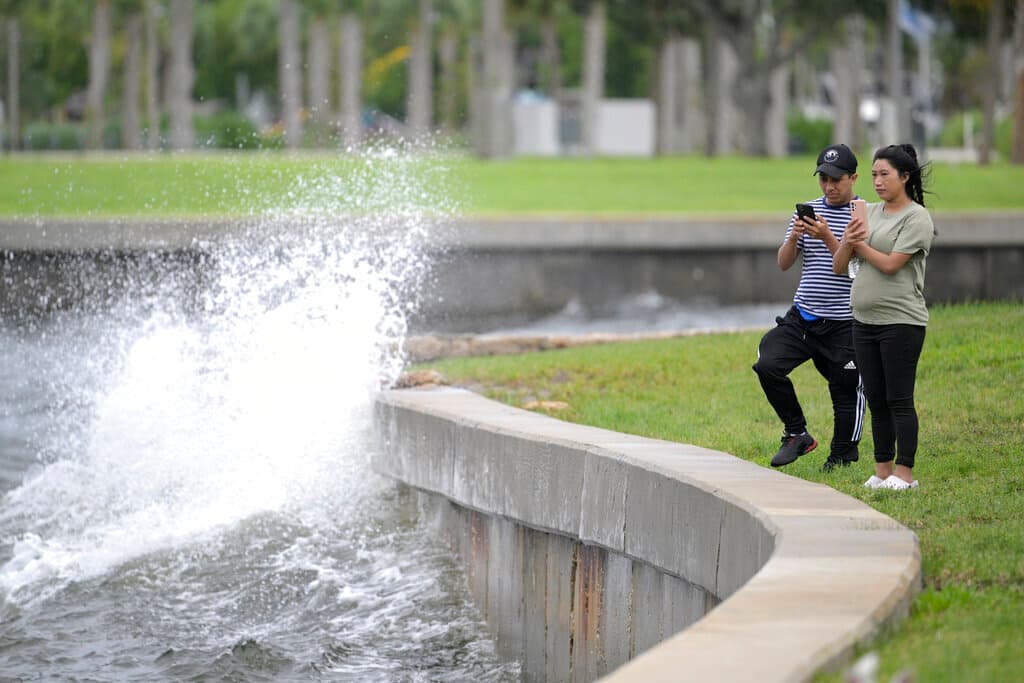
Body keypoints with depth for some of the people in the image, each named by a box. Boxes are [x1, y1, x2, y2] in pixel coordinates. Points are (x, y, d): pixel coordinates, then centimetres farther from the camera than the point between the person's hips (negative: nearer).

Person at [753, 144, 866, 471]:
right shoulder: (808, 211, 10)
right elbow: (784, 263, 7)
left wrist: (827, 237, -24)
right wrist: (794, 238, -12)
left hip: (844, 324, -4)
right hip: (802, 318, 4)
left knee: (845, 389, 0)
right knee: (767, 365, -12)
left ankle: (842, 458, 15)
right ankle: (797, 434, 2)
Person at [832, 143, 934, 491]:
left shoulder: (917, 218, -7)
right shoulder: (868, 214, 14)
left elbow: (890, 264, -15)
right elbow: (838, 267, 12)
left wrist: (860, 244, -1)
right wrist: (847, 241, -8)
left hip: (901, 321, -7)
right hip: (864, 320, 7)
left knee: (899, 400, -5)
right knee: (876, 400, 9)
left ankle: (904, 473, -1)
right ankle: (883, 470, 15)